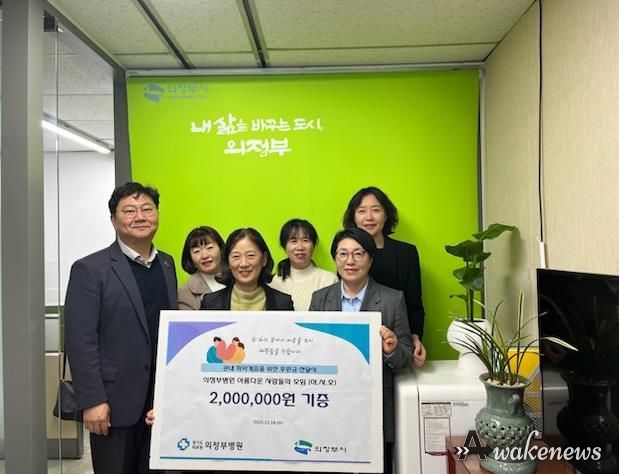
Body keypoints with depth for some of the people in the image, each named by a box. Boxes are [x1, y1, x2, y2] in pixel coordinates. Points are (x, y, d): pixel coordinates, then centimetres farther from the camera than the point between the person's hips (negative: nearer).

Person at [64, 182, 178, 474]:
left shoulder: (167, 264, 8)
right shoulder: (90, 269, -9)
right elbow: (80, 340, -13)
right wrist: (92, 400, -16)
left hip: (163, 398, 5)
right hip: (115, 401, -5)